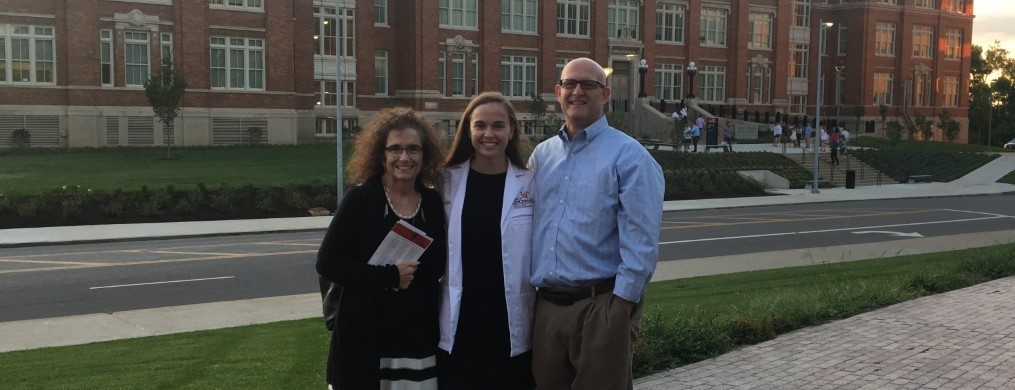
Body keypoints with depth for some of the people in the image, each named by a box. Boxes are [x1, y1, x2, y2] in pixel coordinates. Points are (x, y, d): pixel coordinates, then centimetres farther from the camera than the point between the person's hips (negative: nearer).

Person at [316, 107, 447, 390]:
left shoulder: (432, 202, 5)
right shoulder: (360, 199, -7)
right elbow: (327, 263, -11)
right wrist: (389, 276, -16)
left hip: (418, 336, 4)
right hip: (365, 337, -3)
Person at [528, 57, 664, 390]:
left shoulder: (629, 157, -6)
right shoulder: (541, 155, 12)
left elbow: (641, 243, -11)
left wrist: (621, 307, -15)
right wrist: (531, 290, 11)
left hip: (602, 306, -5)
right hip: (547, 306, 5)